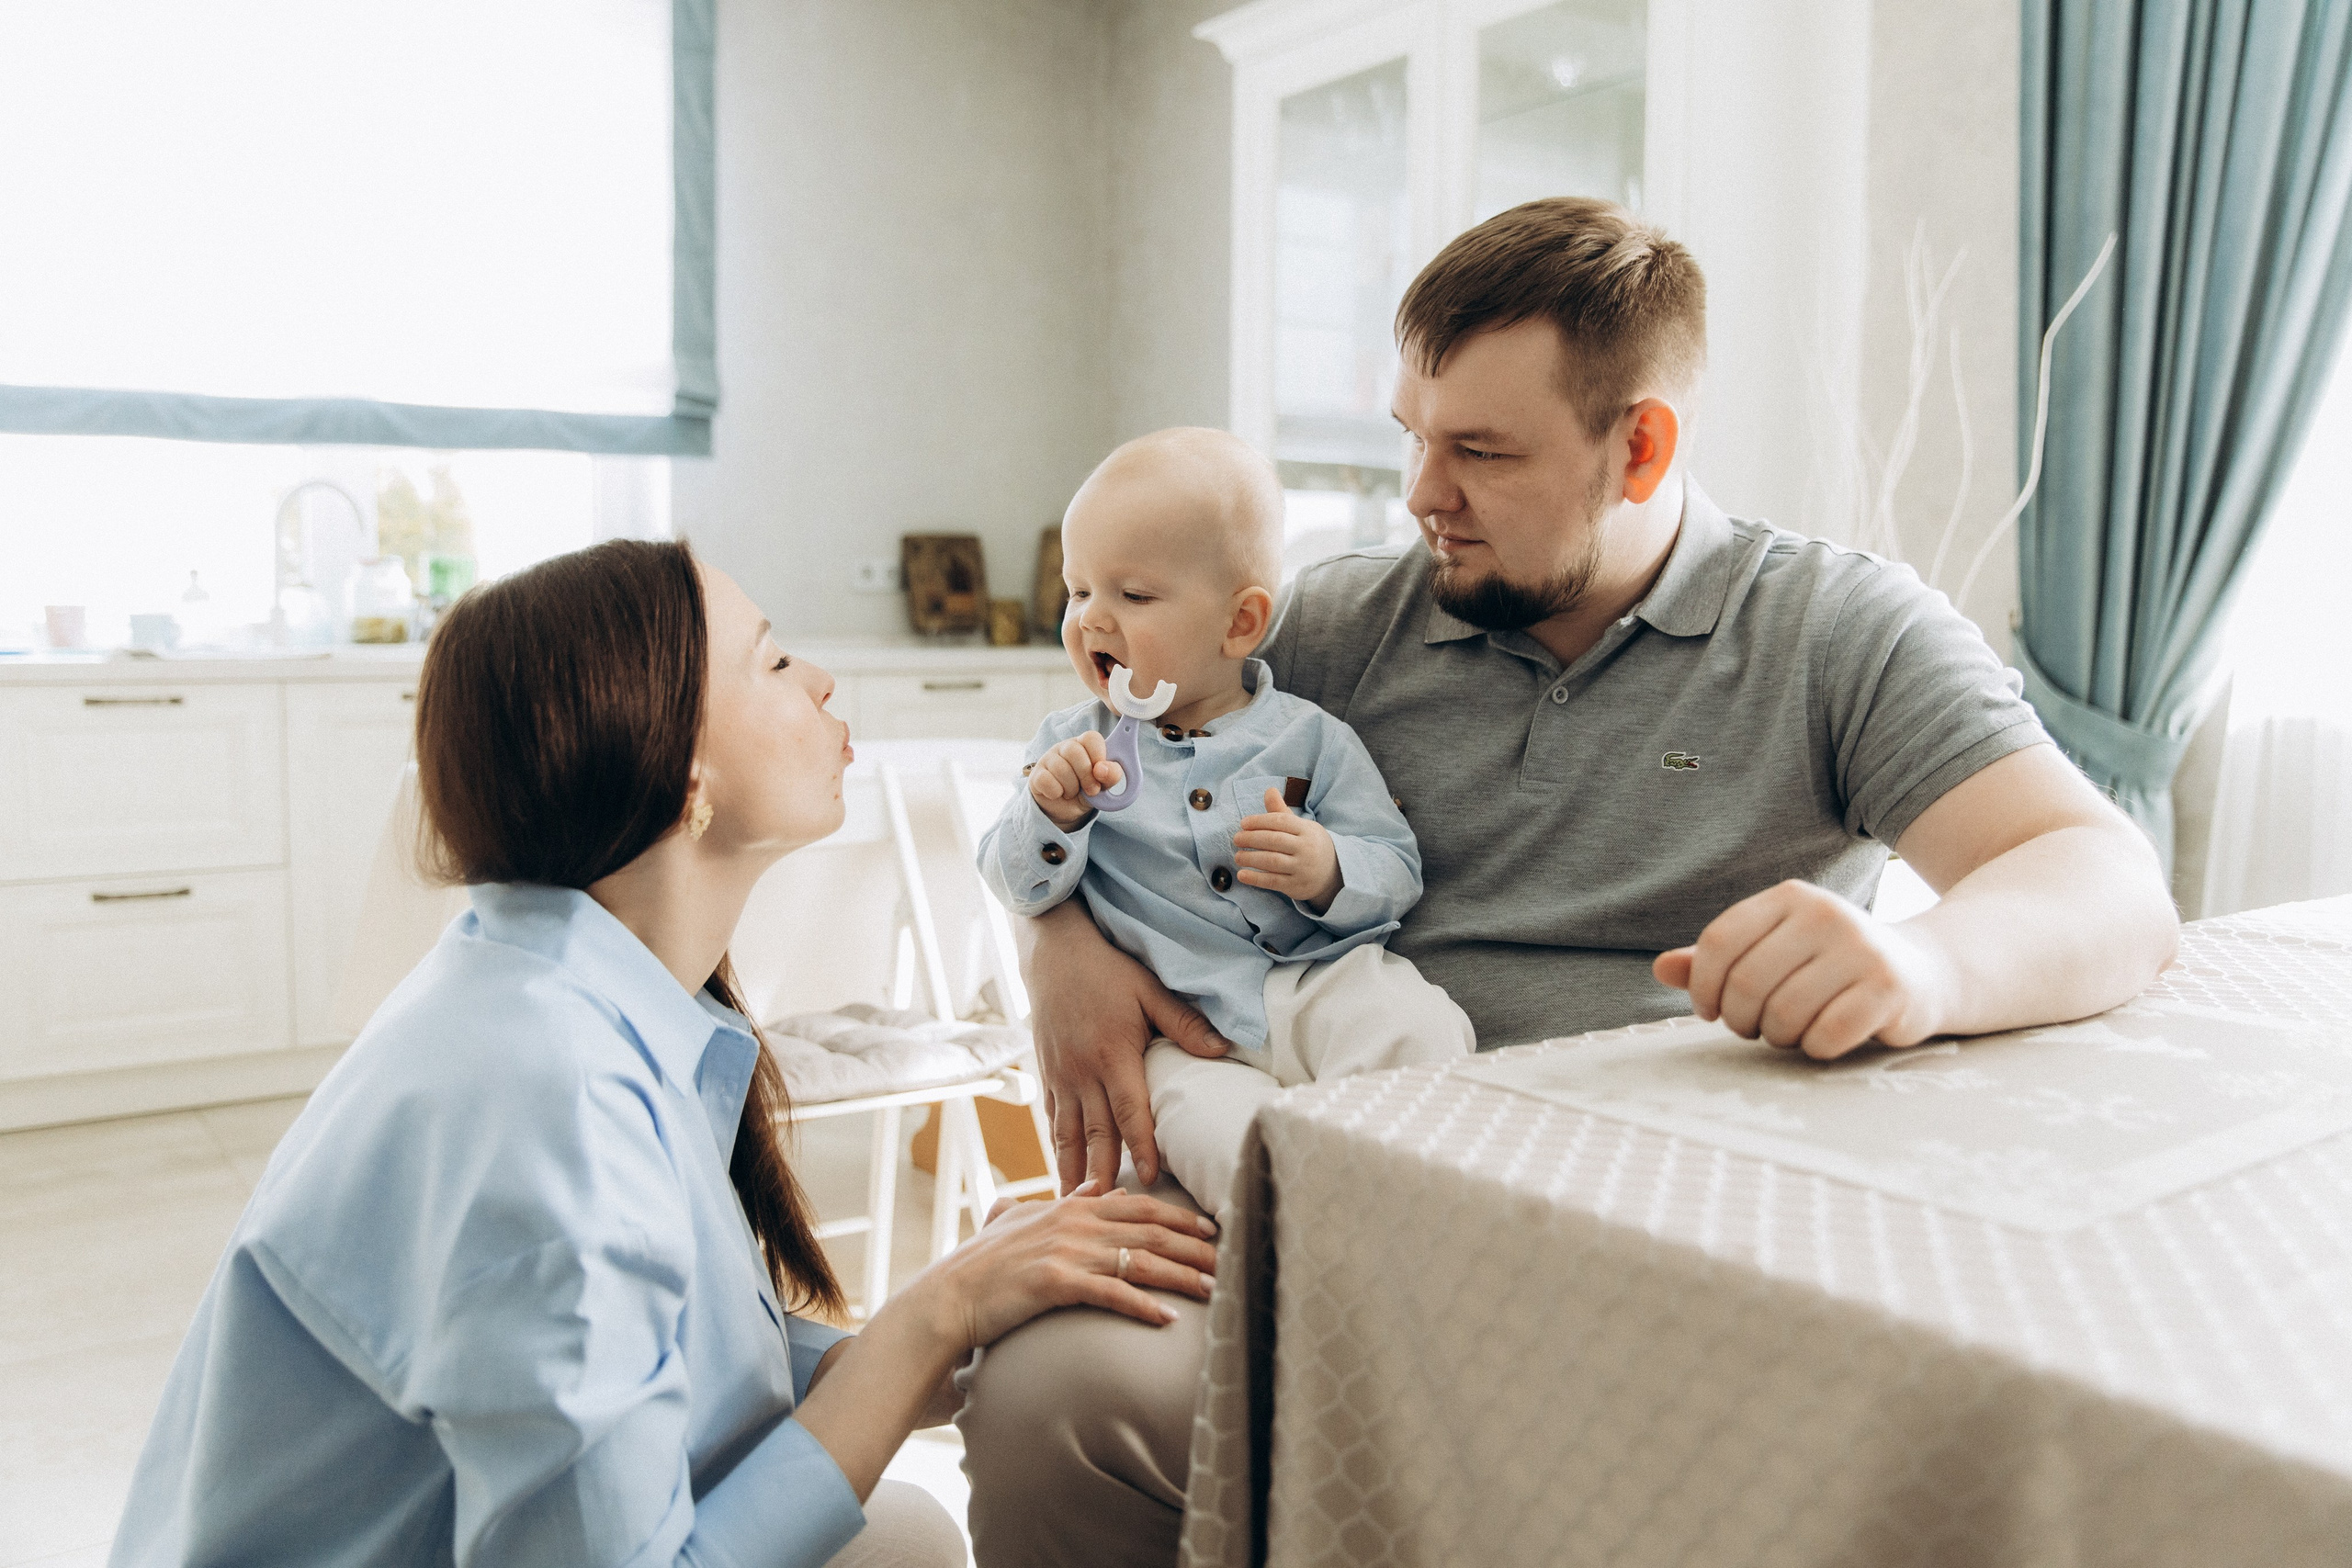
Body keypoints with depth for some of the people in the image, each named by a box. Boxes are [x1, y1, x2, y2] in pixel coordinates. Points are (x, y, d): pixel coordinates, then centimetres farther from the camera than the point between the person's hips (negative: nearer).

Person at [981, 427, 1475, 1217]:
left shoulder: (1308, 738, 4)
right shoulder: (1069, 744, 8)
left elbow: (1398, 870, 4)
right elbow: (1017, 889, 4)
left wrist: (1329, 869, -18)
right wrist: (1048, 812, -16)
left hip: (1322, 981, 1)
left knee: (1420, 1032, -28)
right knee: (1203, 1120, -31)